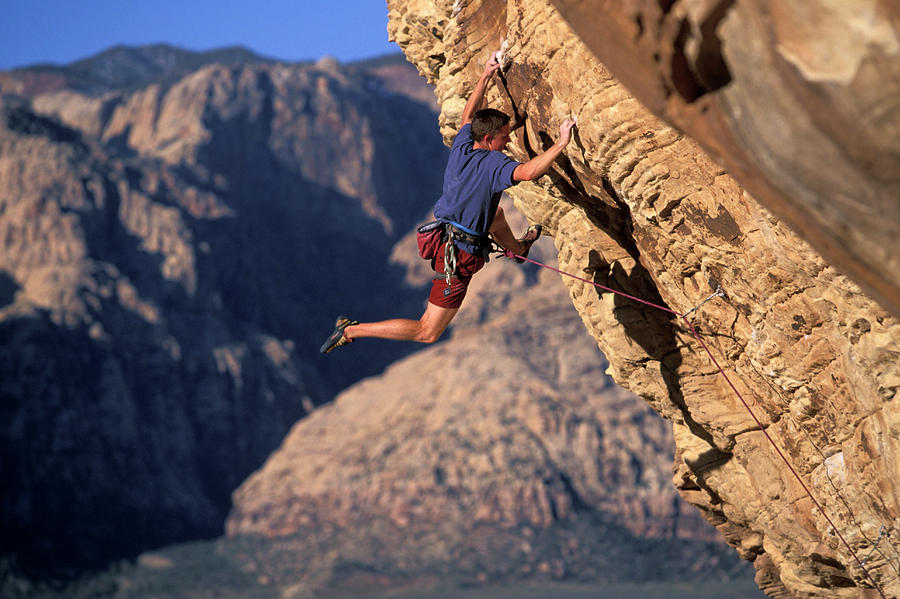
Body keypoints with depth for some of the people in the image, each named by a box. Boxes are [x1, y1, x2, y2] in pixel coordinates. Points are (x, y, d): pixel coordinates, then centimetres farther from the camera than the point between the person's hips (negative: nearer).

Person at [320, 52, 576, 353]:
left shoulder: (461, 147, -1)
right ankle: (351, 329, -1)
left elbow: (469, 115, 18)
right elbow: (527, 172, -40)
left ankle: (518, 248, 63)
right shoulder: (492, 163, -22)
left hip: (445, 235, 9)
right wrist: (561, 143, -32)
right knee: (427, 332, 1)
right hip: (460, 256, -9)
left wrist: (486, 76, 18)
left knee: (494, 212, 35)